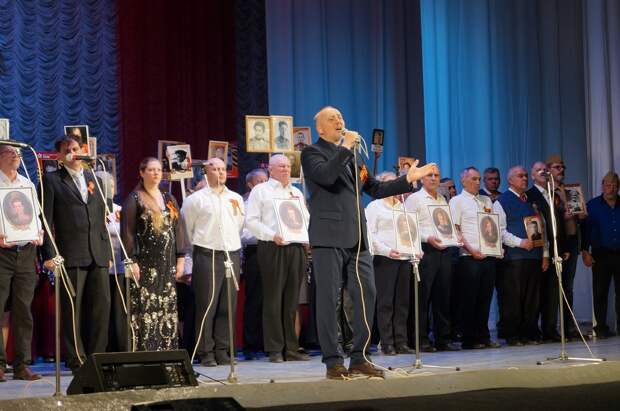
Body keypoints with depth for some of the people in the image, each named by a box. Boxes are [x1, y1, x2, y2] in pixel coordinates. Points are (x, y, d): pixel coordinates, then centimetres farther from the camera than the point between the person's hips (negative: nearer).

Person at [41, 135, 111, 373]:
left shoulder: (94, 179, 18)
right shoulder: (52, 180, 4)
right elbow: (46, 219, -2)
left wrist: (107, 251, 13)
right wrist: (49, 254, -10)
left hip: (98, 255, 5)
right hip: (71, 255, -5)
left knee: (102, 305, 1)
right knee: (72, 309, -3)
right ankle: (76, 360, 2)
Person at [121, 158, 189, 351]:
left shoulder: (169, 200, 15)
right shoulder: (134, 200, 0)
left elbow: (179, 229, 15)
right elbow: (127, 232, -5)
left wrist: (180, 258, 7)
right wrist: (132, 261, -12)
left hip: (167, 263, 5)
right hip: (145, 262, -5)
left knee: (168, 309, 4)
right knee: (145, 309, -8)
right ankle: (143, 354, -7)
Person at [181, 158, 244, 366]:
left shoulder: (236, 199, 15)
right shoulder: (195, 200, 1)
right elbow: (187, 229, 5)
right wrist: (200, 244, 9)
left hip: (231, 255, 4)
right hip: (207, 256, -4)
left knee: (228, 306, 3)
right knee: (206, 306, -6)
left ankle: (222, 351, 9)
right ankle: (206, 353, -4)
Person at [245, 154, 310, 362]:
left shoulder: (297, 193, 22)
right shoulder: (260, 191, 5)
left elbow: (306, 219, 23)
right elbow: (251, 221, -3)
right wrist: (272, 235, -15)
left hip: (296, 248, 5)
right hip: (272, 249, -5)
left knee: (291, 300, 5)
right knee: (273, 300, -5)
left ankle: (290, 347, 9)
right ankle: (275, 350, -2)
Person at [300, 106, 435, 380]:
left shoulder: (352, 157, 22)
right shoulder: (312, 153, 1)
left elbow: (375, 189, 23)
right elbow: (325, 176, -20)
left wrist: (408, 179, 17)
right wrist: (345, 148, -16)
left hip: (356, 239, 7)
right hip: (329, 238, -7)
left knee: (367, 295, 3)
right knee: (328, 299, -4)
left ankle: (358, 358, 10)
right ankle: (333, 361, 0)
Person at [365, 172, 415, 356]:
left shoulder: (402, 207, 21)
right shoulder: (374, 206, 3)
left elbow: (410, 232, 21)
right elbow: (370, 235, -5)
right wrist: (387, 250, -17)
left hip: (404, 258, 6)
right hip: (384, 258, -5)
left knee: (402, 301, 4)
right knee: (385, 302, -6)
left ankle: (401, 342, 8)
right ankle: (387, 344, -4)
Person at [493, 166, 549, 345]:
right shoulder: (502, 201, 0)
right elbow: (500, 231, -9)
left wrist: (545, 254, 13)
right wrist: (520, 242, -18)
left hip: (535, 255, 6)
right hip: (513, 257, -6)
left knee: (532, 297, 6)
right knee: (513, 297, -6)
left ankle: (530, 333, 11)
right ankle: (512, 335, -2)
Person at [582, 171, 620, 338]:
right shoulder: (592, 205, 5)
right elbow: (585, 229, 1)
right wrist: (585, 252, -6)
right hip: (601, 255, -2)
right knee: (600, 293, -2)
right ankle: (601, 327, 2)